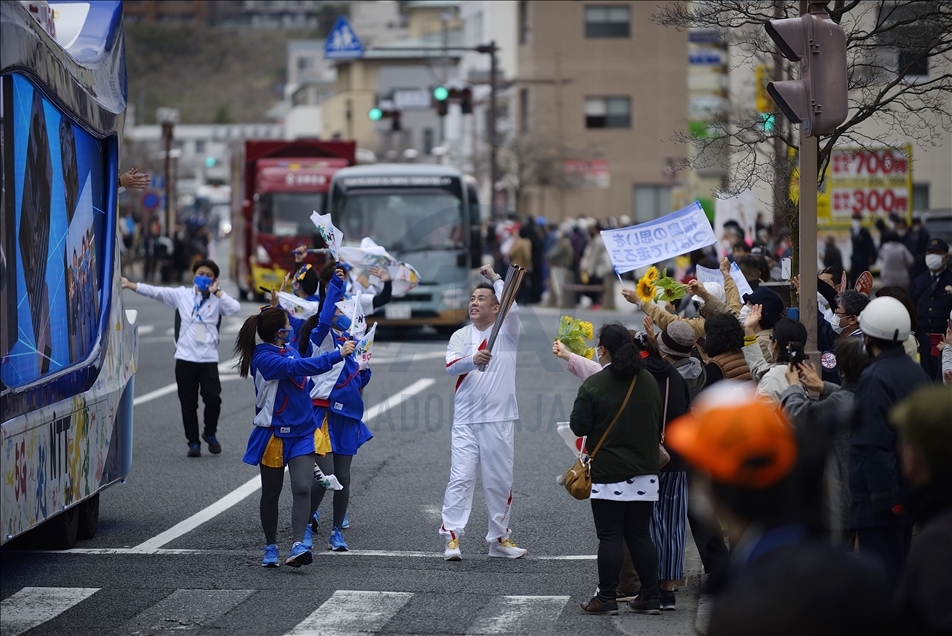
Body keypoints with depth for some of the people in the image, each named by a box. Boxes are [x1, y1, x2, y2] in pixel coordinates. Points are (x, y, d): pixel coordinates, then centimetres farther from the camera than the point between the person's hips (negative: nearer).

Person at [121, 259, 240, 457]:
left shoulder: (217, 299, 5)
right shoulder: (182, 295, 6)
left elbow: (234, 308, -12)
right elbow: (154, 292, 0)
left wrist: (216, 292, -6)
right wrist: (129, 284, -9)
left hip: (209, 359, -1)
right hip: (185, 358, 1)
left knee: (213, 399, -9)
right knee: (188, 403, 4)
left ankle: (210, 434, 17)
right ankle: (193, 442, 16)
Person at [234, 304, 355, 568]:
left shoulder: (290, 350, 4)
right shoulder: (264, 358, -18)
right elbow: (299, 367, -31)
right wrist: (338, 355, -32)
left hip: (302, 433, 5)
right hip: (274, 435, -5)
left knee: (302, 489, -13)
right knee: (271, 494, 10)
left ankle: (299, 545, -22)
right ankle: (271, 547, 24)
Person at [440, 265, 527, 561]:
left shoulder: (507, 331, 4)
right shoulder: (460, 336, 9)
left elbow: (511, 308, -19)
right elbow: (451, 366, -8)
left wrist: (495, 278, -14)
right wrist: (473, 360, -28)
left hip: (499, 419, -1)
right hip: (466, 420, 1)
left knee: (500, 481, 6)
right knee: (460, 479, -6)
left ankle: (499, 539, 16)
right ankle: (451, 538, -9)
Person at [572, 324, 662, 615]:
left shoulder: (594, 385, -13)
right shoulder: (649, 382, 6)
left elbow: (579, 426, -11)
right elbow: (660, 423, 15)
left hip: (608, 473, -5)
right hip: (644, 471, 5)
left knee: (609, 537, -1)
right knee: (641, 535, 11)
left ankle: (606, 598, 1)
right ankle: (651, 597, 12)